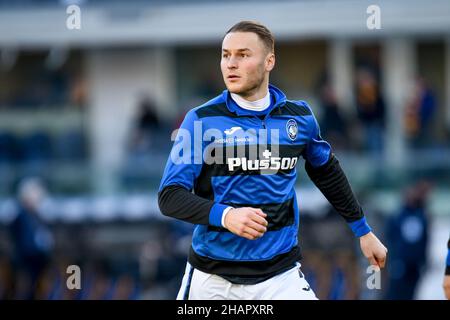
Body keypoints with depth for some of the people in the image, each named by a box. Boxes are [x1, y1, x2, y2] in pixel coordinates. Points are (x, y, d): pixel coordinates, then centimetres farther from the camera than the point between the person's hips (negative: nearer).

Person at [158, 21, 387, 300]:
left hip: (280, 275, 1)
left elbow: (326, 172, 21)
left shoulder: (300, 117, 3)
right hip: (212, 277, -1)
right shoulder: (201, 120, -7)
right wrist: (225, 216, -27)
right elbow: (170, 196, -11)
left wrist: (363, 230, 25)